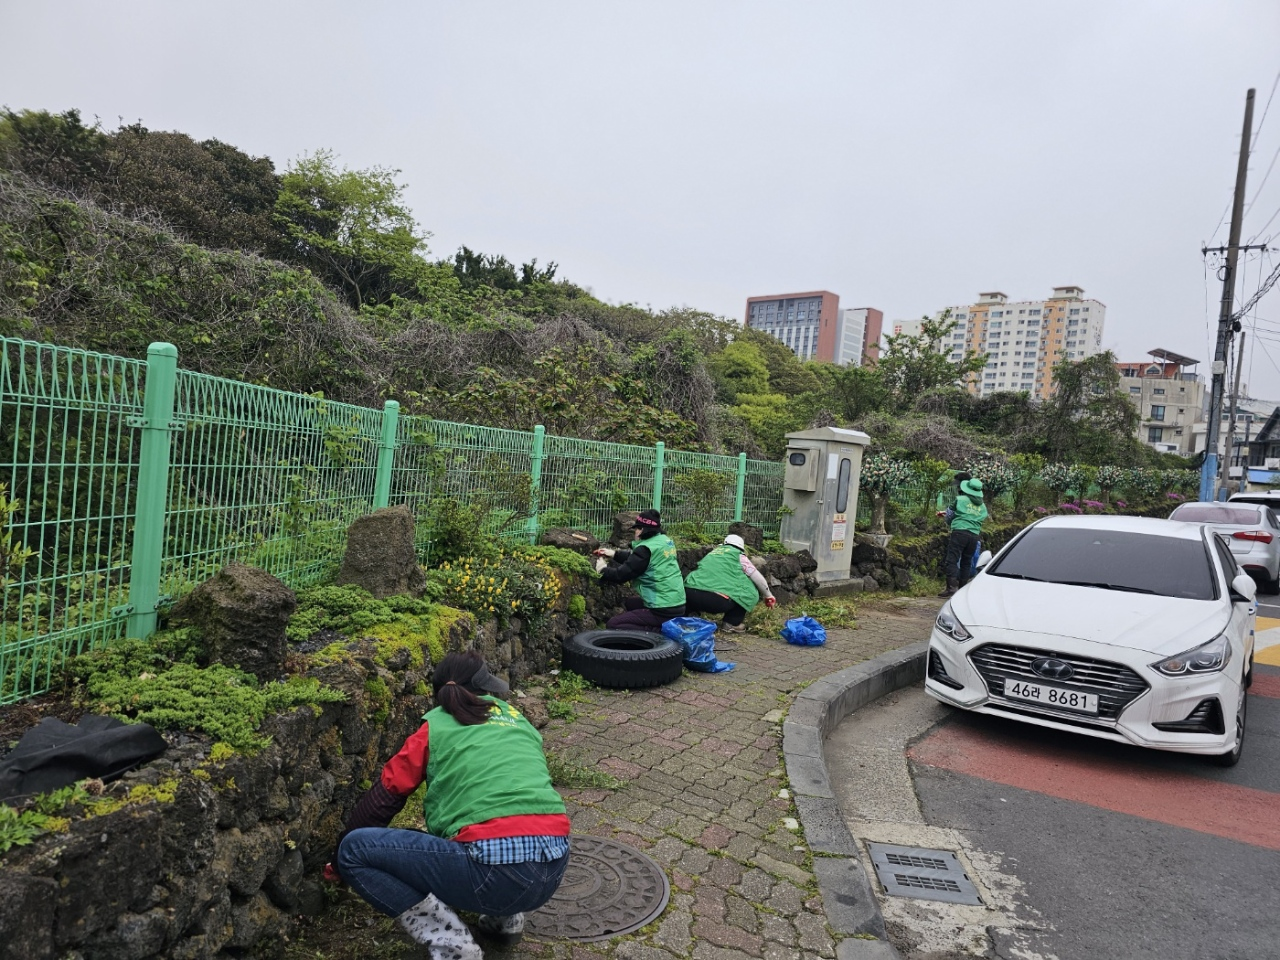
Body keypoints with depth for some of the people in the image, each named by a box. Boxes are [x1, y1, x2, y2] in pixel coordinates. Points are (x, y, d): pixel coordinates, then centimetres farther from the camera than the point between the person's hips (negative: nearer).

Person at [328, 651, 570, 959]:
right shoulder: (518, 720, 23)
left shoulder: (436, 726, 10)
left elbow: (384, 797, 15)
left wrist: (339, 863, 32)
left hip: (498, 871, -7)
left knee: (355, 849, 8)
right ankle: (505, 916, 23)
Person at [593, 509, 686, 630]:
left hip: (663, 611, -9)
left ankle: (657, 631, -14)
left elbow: (621, 575, -11)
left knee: (613, 625, -6)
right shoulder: (665, 540, 8)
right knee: (629, 603, 30)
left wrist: (603, 569, 7)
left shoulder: (646, 548, -17)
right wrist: (614, 554, 24)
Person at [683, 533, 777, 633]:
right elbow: (757, 577, 21)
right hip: (717, 600, -5)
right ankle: (732, 624, 12)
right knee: (751, 592, 17)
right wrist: (768, 596, 38)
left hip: (689, 595, 5)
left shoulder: (712, 553, 28)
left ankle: (692, 615, 21)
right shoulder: (738, 556, 15)